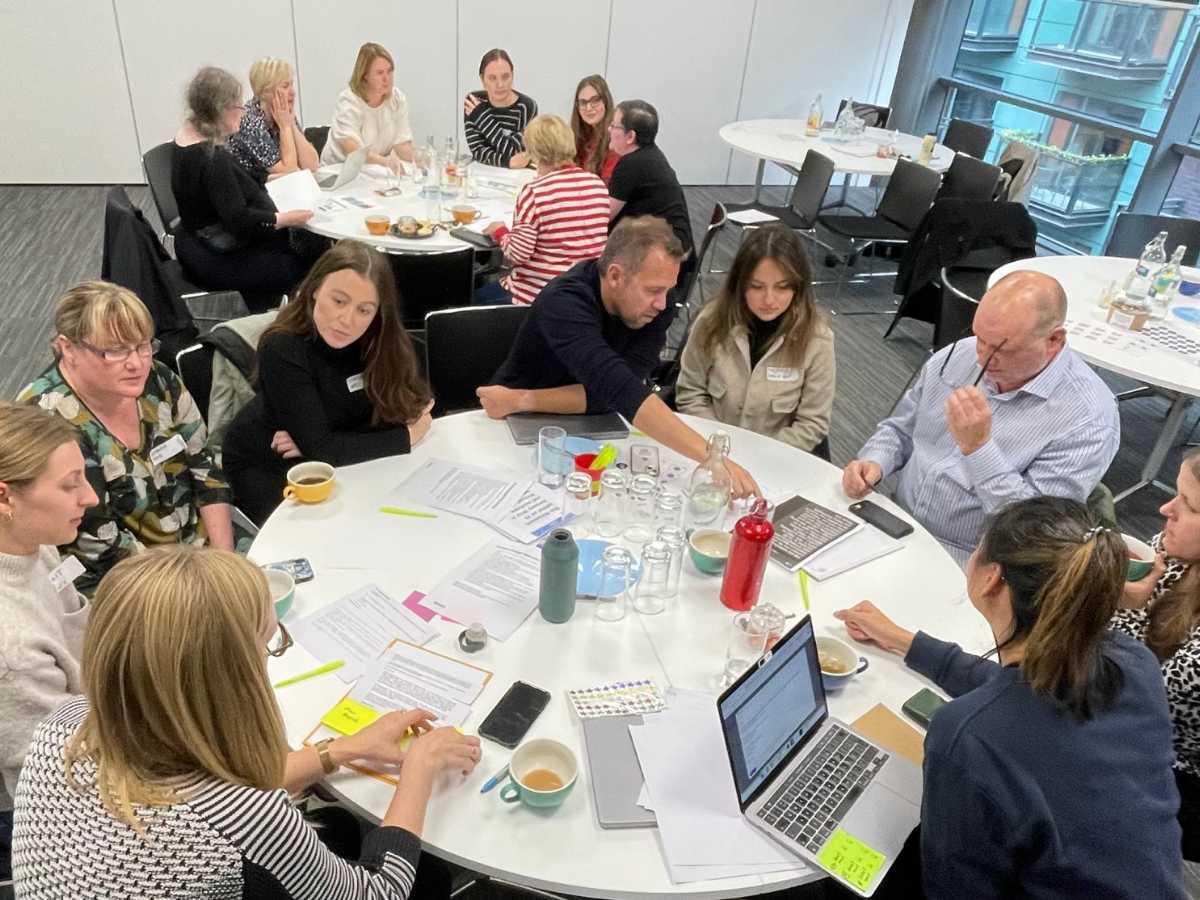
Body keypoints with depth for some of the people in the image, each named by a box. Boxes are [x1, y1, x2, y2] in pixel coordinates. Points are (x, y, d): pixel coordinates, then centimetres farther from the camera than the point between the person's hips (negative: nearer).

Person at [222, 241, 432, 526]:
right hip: (265, 466, -4)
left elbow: (398, 413, -16)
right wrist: (409, 435, -24)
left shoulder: (382, 340, -17)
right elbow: (321, 449, -31)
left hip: (333, 464, 4)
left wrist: (313, 442, -25)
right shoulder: (283, 349, -29)